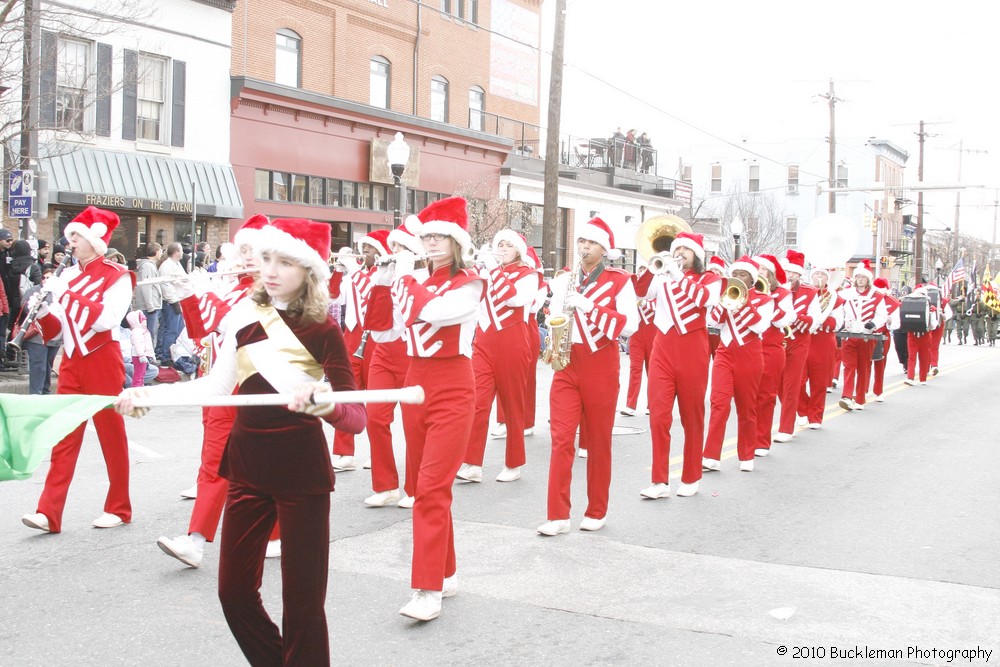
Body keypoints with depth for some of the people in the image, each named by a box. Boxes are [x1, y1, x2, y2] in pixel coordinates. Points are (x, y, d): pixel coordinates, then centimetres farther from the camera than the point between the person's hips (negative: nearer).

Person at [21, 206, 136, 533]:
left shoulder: (117, 276, -6)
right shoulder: (67, 275, 10)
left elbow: (106, 319, -22)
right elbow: (55, 329, 10)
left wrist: (69, 295, -22)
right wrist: (43, 311, -10)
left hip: (102, 362, -5)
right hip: (71, 362, 5)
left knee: (112, 435, 5)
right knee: (63, 438, 1)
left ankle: (119, 508, 16)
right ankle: (49, 513, -1)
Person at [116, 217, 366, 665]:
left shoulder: (322, 330, -11)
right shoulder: (245, 313, 3)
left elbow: (356, 417, -16)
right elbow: (218, 384, 12)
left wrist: (326, 403, -38)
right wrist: (149, 393, 1)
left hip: (301, 470, -5)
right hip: (248, 467, 6)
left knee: (302, 599, 1)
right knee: (235, 591, 12)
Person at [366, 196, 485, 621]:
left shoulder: (468, 284, -8)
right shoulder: (416, 282, 11)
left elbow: (427, 313, -25)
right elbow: (380, 327, 8)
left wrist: (405, 273, -12)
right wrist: (384, 279, -1)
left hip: (452, 390, -7)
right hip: (416, 385, 7)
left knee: (432, 486, -14)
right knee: (422, 484, 11)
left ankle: (429, 589, -12)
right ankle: (445, 573, 24)